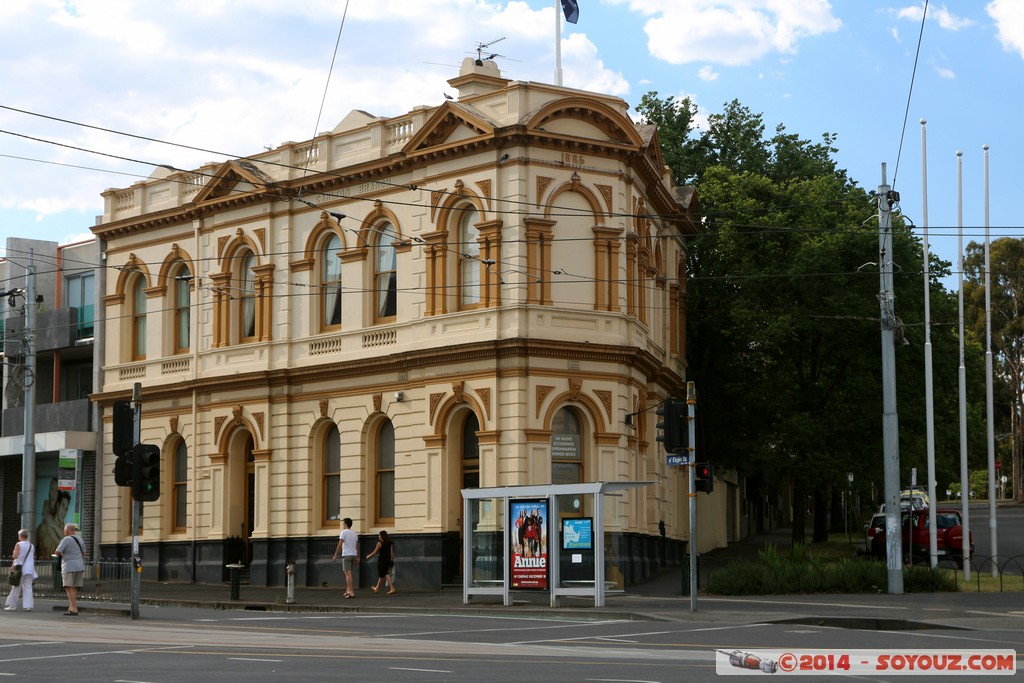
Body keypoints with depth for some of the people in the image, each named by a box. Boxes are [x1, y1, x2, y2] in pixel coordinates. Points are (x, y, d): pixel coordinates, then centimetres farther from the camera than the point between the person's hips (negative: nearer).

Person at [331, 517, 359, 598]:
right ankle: (348, 590, 19)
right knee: (349, 573, 17)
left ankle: (351, 592, -15)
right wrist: (357, 557, 18)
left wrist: (335, 555, -8)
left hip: (346, 555, -7)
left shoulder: (344, 532, -7)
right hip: (354, 555, 7)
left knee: (348, 573, -8)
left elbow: (340, 545, -11)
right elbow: (357, 546, 14)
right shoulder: (355, 534, 14)